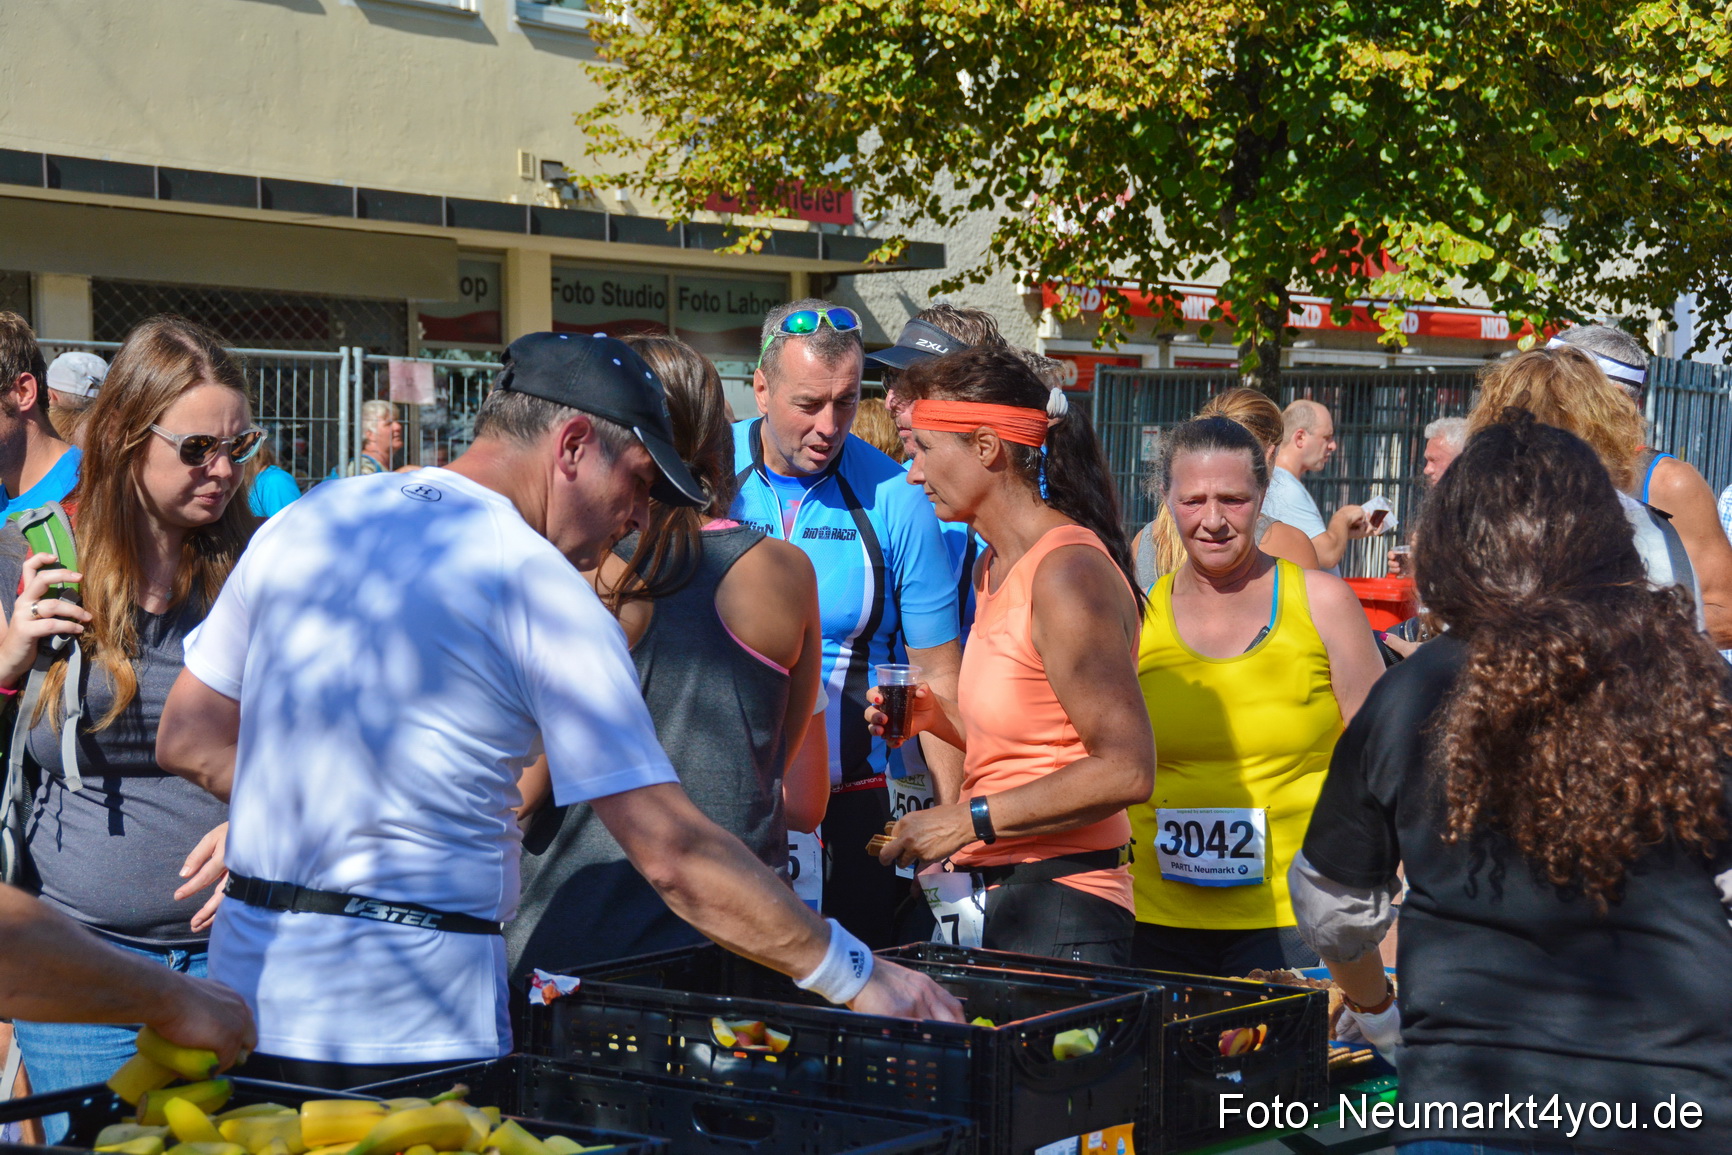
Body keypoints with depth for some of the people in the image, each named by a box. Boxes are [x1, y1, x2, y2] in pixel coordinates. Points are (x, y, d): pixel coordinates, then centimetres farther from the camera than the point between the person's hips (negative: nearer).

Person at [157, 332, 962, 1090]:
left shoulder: (307, 521, 7)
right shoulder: (541, 593, -12)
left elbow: (186, 739, 12)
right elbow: (674, 855, -15)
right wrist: (854, 975, -9)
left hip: (248, 991, 7)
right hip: (412, 1029, -7)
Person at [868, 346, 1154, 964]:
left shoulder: (1067, 572, -15)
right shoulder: (993, 568, 13)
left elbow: (1125, 769, -21)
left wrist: (969, 821, -17)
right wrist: (937, 715, 7)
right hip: (992, 901, 8)